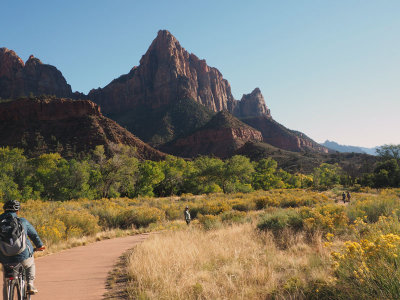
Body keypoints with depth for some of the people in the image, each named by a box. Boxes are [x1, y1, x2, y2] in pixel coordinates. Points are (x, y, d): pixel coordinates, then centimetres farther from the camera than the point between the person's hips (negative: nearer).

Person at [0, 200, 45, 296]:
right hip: (23, 257, -1)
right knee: (30, 265, 34)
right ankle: (30, 285, 17)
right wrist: (39, 245, 30)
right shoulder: (22, 221, 0)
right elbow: (34, 235, 13)